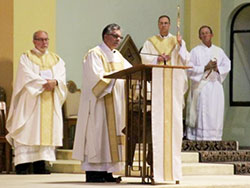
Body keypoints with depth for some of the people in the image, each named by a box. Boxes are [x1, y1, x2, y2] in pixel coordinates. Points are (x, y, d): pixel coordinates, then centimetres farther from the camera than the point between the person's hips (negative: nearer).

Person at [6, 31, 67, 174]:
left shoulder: (56, 59, 17)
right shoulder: (26, 58, 5)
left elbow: (62, 78, 5)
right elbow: (28, 77, -9)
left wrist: (55, 82, -16)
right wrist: (45, 83, -16)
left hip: (50, 103, 4)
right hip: (31, 102, -4)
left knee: (46, 132, -2)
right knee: (28, 130, -11)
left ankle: (40, 165, -2)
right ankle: (23, 166, -14)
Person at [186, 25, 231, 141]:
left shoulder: (219, 51, 14)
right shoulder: (195, 51, 4)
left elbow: (227, 66, 10)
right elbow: (190, 69, -3)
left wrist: (217, 68, -9)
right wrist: (205, 68, -13)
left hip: (216, 85, 3)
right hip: (201, 86, -3)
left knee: (216, 113, -2)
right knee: (202, 113, -10)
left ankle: (214, 139, 1)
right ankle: (201, 139, -11)